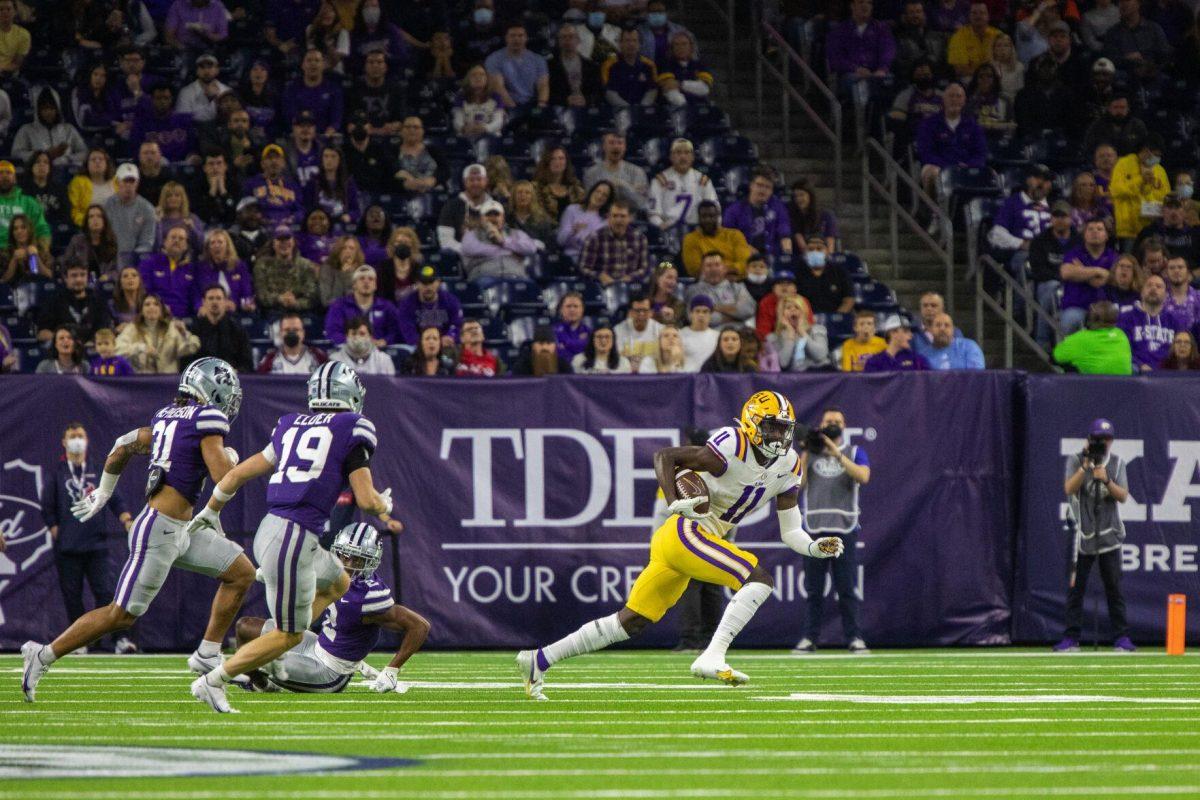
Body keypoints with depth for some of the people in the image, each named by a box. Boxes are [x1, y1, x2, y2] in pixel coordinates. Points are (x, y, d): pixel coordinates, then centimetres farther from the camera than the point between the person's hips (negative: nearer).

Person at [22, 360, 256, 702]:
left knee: (242, 572, 12)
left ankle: (208, 655, 15)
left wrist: (104, 492, 35)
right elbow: (222, 476, -19)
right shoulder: (208, 419, -13)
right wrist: (230, 456, 4)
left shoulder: (167, 416, 12)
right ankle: (44, 655, 3)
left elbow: (124, 445, 22)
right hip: (159, 530, -10)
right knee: (121, 615, -4)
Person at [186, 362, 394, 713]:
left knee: (338, 584, 29)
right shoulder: (352, 429, -4)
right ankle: (213, 681, 6)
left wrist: (210, 511, 35)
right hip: (294, 539, -7)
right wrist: (384, 505, 16)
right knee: (288, 636, 6)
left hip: (269, 529, 7)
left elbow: (238, 474, 19)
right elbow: (366, 499, -8)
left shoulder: (291, 427, 14)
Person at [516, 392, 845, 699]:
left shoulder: (787, 467, 9)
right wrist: (675, 504, -23)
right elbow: (664, 456, -11)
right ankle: (712, 658, -28)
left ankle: (539, 660, 17)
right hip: (685, 534, -8)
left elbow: (790, 531, 11)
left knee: (629, 623, 11)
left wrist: (815, 547, -8)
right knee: (759, 580, -21)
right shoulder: (731, 449, -15)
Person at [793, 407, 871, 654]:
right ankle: (810, 638, 4)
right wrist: (806, 455, -4)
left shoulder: (854, 453, 11)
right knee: (813, 587, 1)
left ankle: (853, 637, -1)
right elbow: (796, 485, 2)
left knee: (847, 587, -4)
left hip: (845, 529, -1)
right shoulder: (809, 455, 15)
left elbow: (863, 476, -10)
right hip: (814, 528, 1)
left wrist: (837, 454, -16)